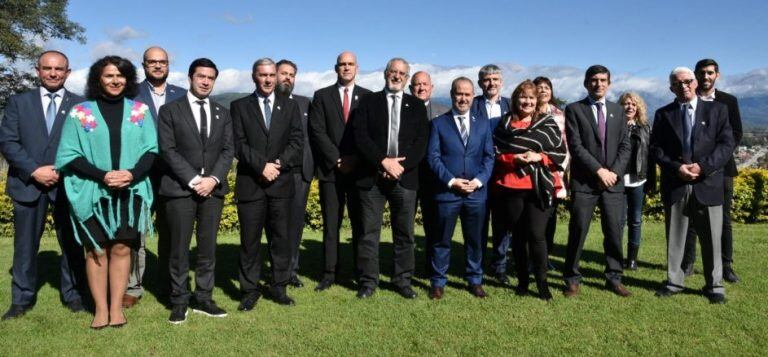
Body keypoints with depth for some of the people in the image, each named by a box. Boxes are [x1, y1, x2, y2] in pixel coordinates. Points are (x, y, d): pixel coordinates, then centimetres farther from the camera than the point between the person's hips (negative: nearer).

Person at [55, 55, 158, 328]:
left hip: (130, 192, 1)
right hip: (92, 192, -1)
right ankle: (101, 309, 12)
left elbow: (151, 149, 4)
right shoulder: (80, 112, 2)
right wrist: (102, 175, -15)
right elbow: (69, 155, -1)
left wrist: (133, 174, -14)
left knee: (121, 248, 3)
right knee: (96, 251, 3)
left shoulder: (140, 110, 6)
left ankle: (116, 307, 11)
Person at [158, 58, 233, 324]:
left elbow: (228, 150, 6)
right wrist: (194, 180, -14)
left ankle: (203, 299, 16)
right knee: (179, 248, 0)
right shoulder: (170, 110, 3)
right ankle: (179, 302, 11)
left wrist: (214, 178, -10)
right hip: (180, 189, -3)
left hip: (213, 189, 3)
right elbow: (168, 150, -5)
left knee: (208, 247, 7)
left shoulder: (222, 113, 14)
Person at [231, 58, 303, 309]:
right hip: (250, 183, -1)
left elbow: (296, 141, 3)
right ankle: (250, 290, 14)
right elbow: (239, 144, -3)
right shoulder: (239, 106, 7)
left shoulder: (290, 106, 12)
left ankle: (279, 288, 17)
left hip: (281, 182, 2)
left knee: (281, 238, 6)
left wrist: (278, 164, -12)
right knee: (249, 239, 3)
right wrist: (262, 165, -15)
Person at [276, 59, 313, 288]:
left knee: (296, 222, 6)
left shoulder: (305, 103, 15)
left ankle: (291, 270, 17)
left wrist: (311, 165, 3)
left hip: (301, 172, 3)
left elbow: (312, 134, 12)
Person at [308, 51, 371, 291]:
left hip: (360, 169, 0)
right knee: (330, 225, 4)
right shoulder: (321, 96, 7)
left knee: (360, 223, 3)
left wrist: (357, 160, -9)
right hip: (331, 170, 0)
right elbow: (317, 132, -1)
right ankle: (330, 274, 11)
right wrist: (338, 160, -9)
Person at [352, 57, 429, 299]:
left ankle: (403, 280, 18)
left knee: (404, 233, 7)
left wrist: (401, 166, -12)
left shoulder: (417, 106, 12)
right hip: (371, 177, -1)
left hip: (405, 177, 1)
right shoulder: (368, 101, 8)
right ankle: (368, 281, 14)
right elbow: (360, 135, -5)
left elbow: (421, 142, 2)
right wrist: (384, 161, -15)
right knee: (369, 232, 3)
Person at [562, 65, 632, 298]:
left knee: (614, 232, 6)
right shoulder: (574, 109, 1)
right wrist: (599, 170, -14)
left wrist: (615, 172, -7)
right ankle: (572, 279, 11)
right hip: (584, 182, -3)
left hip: (613, 181, 4)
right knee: (578, 231, -1)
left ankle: (614, 278, 19)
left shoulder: (617, 110, 14)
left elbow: (625, 145, 9)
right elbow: (575, 145, -8)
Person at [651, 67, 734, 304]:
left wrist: (703, 166, -15)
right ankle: (674, 282, 20)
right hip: (675, 185, 1)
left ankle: (714, 286, 18)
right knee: (674, 237, 8)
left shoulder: (717, 109, 6)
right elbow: (655, 148, 2)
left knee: (711, 238, 5)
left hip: (707, 184, -1)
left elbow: (727, 144, -2)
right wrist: (676, 167, -13)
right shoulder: (663, 114, 8)